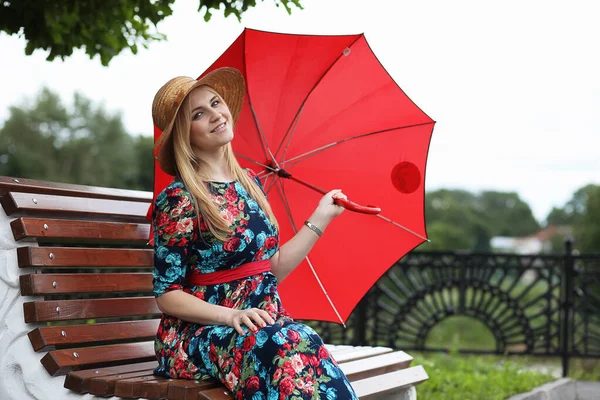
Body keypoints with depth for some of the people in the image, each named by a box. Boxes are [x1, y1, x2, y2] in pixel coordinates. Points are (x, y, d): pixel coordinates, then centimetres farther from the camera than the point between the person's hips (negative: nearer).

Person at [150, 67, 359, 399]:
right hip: (199, 333, -5)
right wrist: (232, 316, -21)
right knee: (293, 346, -37)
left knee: (304, 342, -33)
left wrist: (321, 217, 16)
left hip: (267, 324, 5)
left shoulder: (250, 184, 13)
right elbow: (166, 294, -6)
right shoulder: (178, 200, -6)